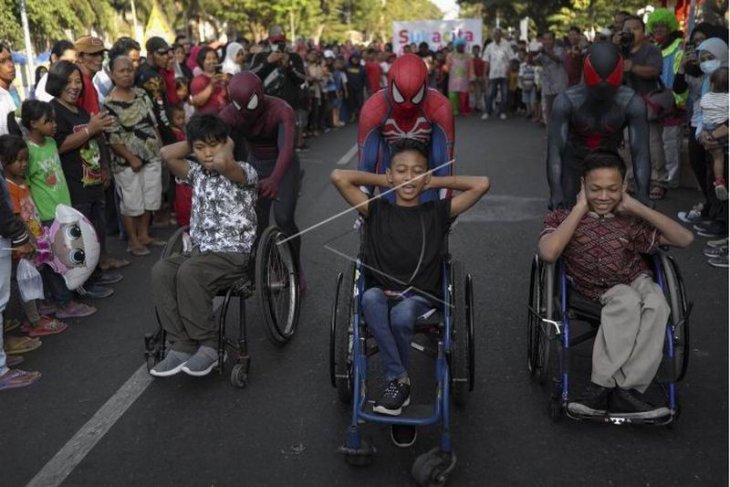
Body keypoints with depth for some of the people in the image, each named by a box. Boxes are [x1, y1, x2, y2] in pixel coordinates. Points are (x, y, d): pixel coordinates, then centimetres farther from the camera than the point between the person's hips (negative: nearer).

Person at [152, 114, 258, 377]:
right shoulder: (197, 173, 13)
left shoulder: (243, 172, -7)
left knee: (188, 273, -32)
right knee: (161, 270, -22)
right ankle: (182, 345, -22)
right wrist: (194, 143, 9)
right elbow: (166, 154, 2)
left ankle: (208, 346, -19)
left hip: (234, 255, -6)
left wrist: (228, 146, -8)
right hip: (201, 250, 7)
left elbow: (221, 163, -29)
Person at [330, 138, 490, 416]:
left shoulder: (437, 213, 8)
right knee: (370, 298, -34)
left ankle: (394, 381, -6)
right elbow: (338, 177, -2)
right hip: (382, 295, 1)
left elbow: (481, 184, 0)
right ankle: (399, 380, -25)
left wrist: (435, 183, 8)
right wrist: (383, 181, 8)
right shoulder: (377, 211, 8)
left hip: (421, 297, -1)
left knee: (402, 315, -34)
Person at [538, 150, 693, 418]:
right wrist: (580, 208, -9)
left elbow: (685, 238, 4)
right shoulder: (562, 217, 3)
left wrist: (637, 207, -1)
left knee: (656, 304, -33)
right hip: (602, 291, -2)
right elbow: (548, 253, -19)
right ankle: (620, 389, -31)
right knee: (627, 300, -35)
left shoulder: (630, 223, 8)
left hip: (638, 281, 2)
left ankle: (602, 386, -35)